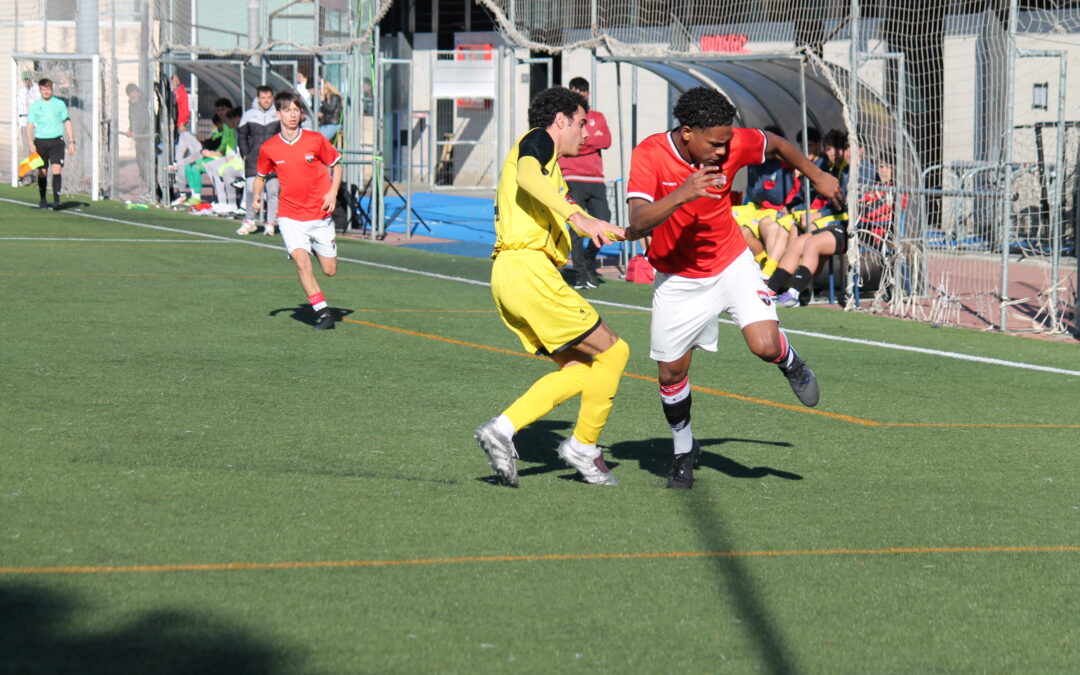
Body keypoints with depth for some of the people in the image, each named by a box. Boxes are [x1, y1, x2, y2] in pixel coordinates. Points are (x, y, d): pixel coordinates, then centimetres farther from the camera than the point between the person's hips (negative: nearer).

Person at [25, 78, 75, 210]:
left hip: (57, 140, -1)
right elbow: (29, 126, 2)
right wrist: (31, 143, -12)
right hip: (41, 141, 1)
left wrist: (71, 141, 5)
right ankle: (42, 200, 23)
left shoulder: (60, 104, 7)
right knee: (42, 172, 6)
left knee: (57, 170, -15)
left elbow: (67, 123, 12)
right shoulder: (34, 106, 5)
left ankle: (56, 200, -17)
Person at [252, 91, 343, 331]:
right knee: (302, 262, -22)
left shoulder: (316, 140, -5)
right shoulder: (268, 148, -3)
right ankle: (323, 314, -15)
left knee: (330, 271, 5)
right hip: (290, 215, -1)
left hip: (320, 215, 1)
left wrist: (332, 192, -6)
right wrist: (256, 195, -5)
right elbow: (261, 175, 14)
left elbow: (336, 164, 8)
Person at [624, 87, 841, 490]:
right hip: (677, 279, 0)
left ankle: (792, 366, 19)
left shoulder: (734, 145, -17)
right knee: (671, 372, 4)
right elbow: (638, 221, -35)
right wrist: (682, 194, -49)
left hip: (731, 265, 1)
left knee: (765, 345, -19)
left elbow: (777, 145, 6)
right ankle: (684, 451, 30)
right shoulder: (649, 155, -23)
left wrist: (816, 176, 18)